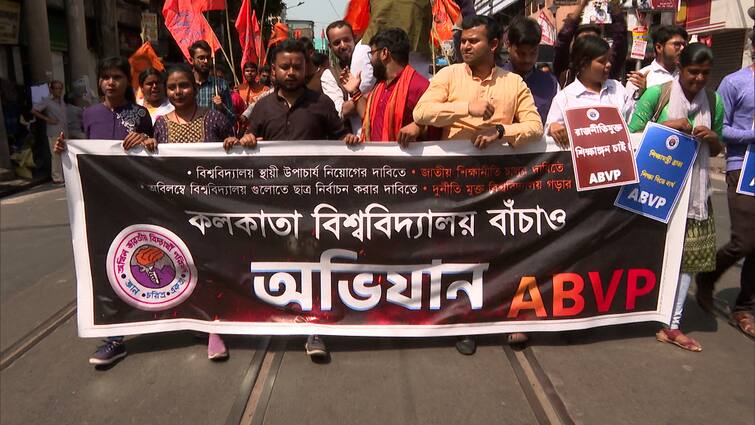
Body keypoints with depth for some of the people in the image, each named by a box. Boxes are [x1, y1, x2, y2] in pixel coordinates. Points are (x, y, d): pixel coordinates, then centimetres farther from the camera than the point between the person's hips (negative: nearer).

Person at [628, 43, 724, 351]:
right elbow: (632, 135, -6)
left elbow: (716, 150, 18)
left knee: (688, 252, 4)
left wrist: (712, 137, -4)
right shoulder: (657, 94, -4)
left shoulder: (714, 101, 10)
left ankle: (672, 325, 12)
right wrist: (666, 125, -18)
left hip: (695, 189, 5)